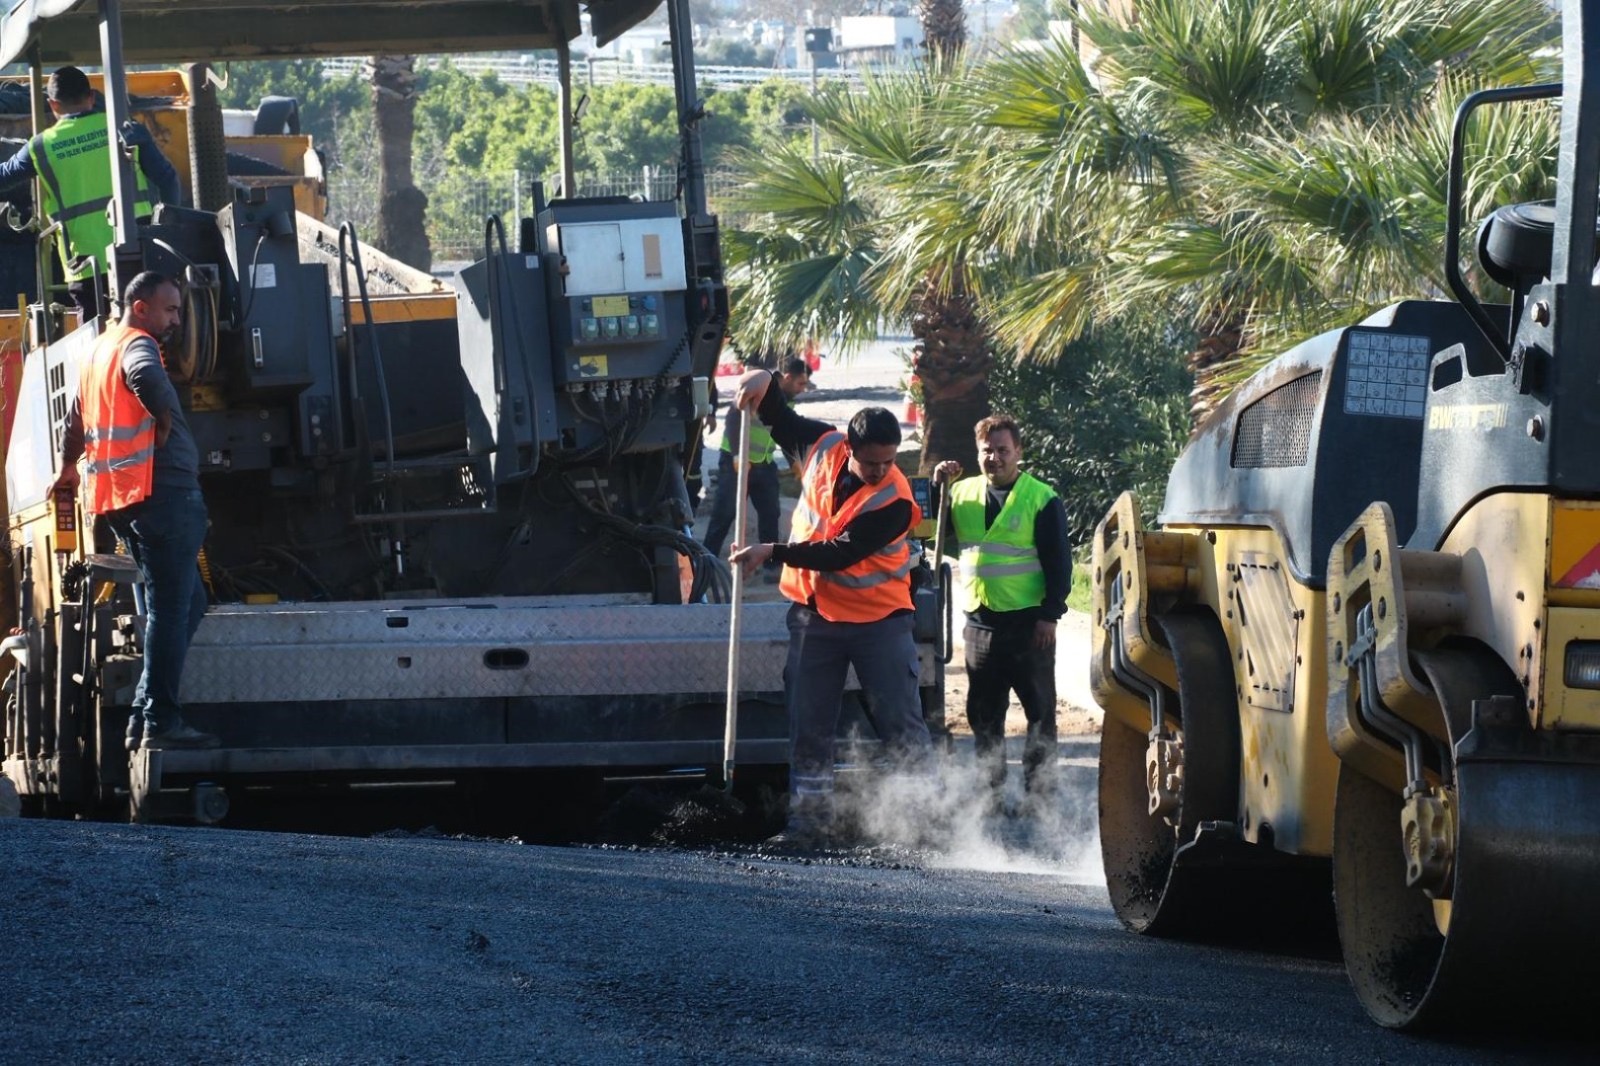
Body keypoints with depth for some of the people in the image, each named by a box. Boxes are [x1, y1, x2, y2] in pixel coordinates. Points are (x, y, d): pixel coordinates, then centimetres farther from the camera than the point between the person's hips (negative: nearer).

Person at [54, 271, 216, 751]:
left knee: (186, 604, 15)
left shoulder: (99, 351, 22)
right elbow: (147, 377, -34)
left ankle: (144, 717, 11)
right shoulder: (136, 344, -8)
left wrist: (69, 469, 52)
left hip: (119, 500, 10)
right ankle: (161, 722, -12)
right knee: (169, 609, -9)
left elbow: (76, 420, 37)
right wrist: (165, 418, -17)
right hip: (161, 490, -10)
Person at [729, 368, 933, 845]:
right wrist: (763, 385, -4)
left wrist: (772, 552, -22)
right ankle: (810, 819, 14)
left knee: (901, 721, -6)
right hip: (815, 614, 5)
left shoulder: (894, 502, -22)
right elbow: (781, 421, 16)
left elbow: (838, 554, -24)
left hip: (878, 618, -5)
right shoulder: (824, 447, -5)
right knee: (809, 725, 7)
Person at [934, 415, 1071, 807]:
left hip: (1027, 623, -5)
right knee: (983, 713, 9)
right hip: (979, 623, 5)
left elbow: (1059, 564, -5)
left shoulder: (1042, 499, -3)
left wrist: (1050, 615, -12)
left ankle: (1039, 788, 4)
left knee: (1039, 710, 0)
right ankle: (989, 787, 17)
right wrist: (938, 487, -3)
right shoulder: (963, 494, 10)